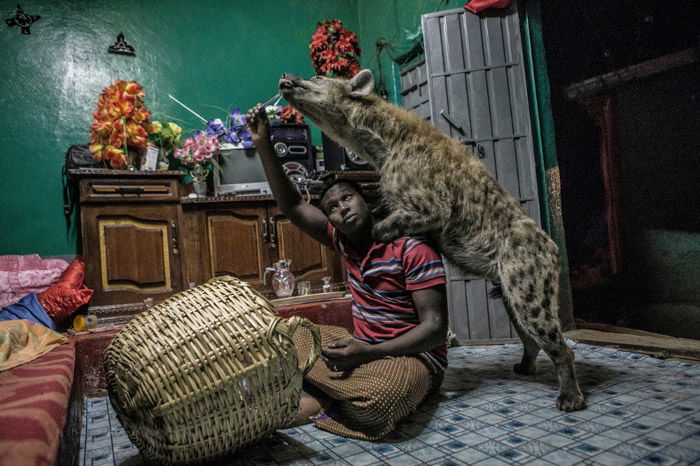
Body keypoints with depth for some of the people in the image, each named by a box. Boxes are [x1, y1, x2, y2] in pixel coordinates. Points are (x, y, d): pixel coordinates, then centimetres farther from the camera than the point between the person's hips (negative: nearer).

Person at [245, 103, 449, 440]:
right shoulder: (345, 241, 5)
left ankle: (313, 405, -13)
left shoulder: (412, 248, -16)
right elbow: (292, 206, 2)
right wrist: (263, 144, -5)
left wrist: (367, 353, -30)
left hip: (413, 355, -7)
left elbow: (435, 327, -19)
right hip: (364, 346, 7)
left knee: (375, 402, -40)